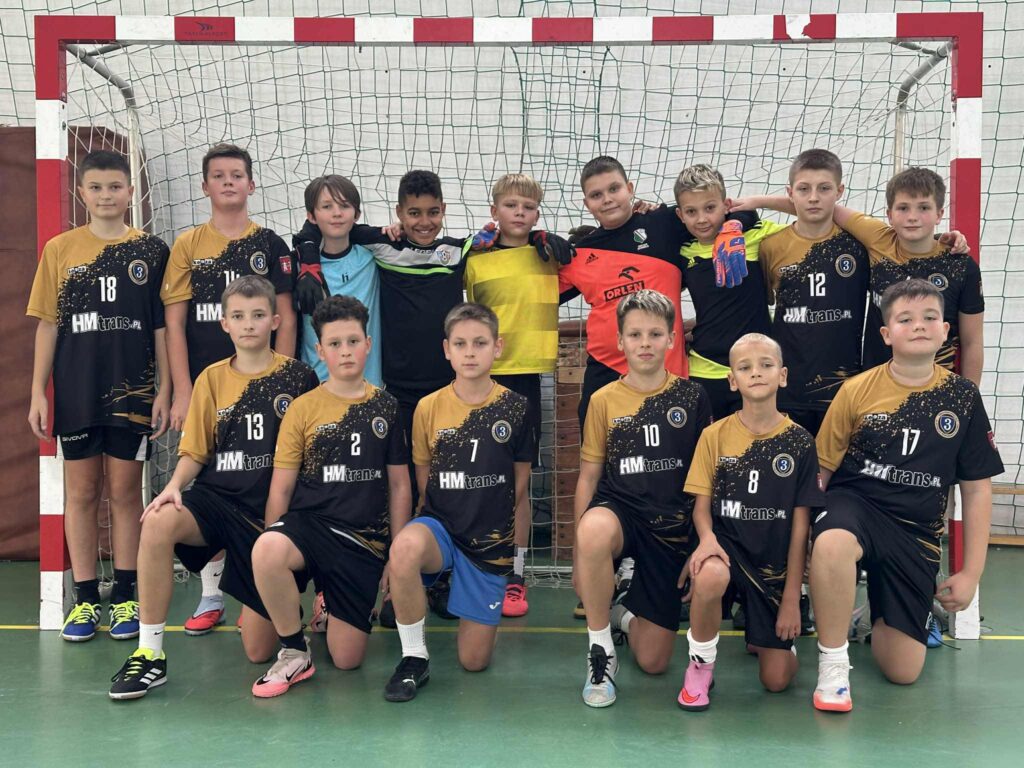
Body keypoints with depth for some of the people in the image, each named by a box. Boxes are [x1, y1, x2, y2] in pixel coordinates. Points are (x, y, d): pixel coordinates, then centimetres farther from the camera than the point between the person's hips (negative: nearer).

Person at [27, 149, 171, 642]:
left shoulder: (151, 250, 2)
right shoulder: (60, 249, 5)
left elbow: (162, 326, 3)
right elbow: (47, 324, 5)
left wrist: (164, 390, -2)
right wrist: (38, 392, 0)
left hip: (132, 390, -1)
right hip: (76, 392, 1)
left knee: (125, 492, 5)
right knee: (81, 491, 7)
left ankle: (125, 597, 14)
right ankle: (85, 598, 16)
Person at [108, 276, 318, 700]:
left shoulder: (298, 377, -2)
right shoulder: (212, 379, 5)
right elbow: (195, 451, 7)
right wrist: (174, 486, -13)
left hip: (271, 509, -2)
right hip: (218, 499, 2)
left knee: (259, 651, -3)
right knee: (158, 522, -35)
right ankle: (149, 653, -22)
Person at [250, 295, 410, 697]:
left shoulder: (386, 407, 6)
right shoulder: (303, 409, 1)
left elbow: (399, 486, 9)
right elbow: (281, 487, 2)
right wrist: (271, 551, -4)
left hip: (364, 538, 1)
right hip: (309, 523, -1)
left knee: (347, 659, -4)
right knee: (267, 551, -39)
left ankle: (329, 606, 33)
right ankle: (294, 653, -14)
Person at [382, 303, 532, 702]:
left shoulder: (515, 408, -5)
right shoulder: (429, 407, -3)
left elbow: (521, 476, 7)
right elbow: (423, 474, 9)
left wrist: (495, 520, 8)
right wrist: (440, 518, 3)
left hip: (491, 541, 0)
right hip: (440, 526, 0)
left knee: (474, 660, 0)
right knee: (404, 548, -40)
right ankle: (414, 657, -18)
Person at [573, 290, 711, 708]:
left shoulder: (692, 397, 2)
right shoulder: (604, 400, 1)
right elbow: (589, 475, 3)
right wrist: (579, 549, -3)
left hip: (672, 528, 1)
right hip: (620, 511, -1)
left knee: (653, 662, -3)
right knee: (595, 529, -42)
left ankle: (626, 613, 34)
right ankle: (600, 650, -20)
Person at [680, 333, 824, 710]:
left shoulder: (799, 441, -4)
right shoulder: (715, 435, -3)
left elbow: (800, 523, -3)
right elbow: (702, 505, -2)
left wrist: (792, 597, -4)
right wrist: (707, 538, -26)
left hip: (775, 562, 1)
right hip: (728, 547, -1)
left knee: (777, 680, -2)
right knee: (710, 575, -39)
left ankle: (761, 633, 34)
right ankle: (700, 665, -11)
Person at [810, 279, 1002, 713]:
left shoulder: (962, 397, 0)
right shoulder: (857, 391, -5)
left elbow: (977, 488, 6)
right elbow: (821, 469, 1)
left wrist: (972, 573, 4)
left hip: (916, 534, 2)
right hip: (854, 504, -2)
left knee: (903, 671, 0)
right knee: (832, 543, -42)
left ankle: (881, 614, 35)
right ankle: (832, 664, -20)